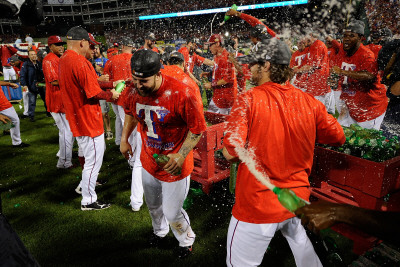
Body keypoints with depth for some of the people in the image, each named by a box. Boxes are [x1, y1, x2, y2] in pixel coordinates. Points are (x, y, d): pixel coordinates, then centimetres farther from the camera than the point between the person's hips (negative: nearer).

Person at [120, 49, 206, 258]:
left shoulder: (181, 94, -30)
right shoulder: (135, 91, -12)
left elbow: (197, 129, -20)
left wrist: (180, 156, -25)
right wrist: (124, 139, 10)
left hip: (174, 165, -5)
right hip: (148, 161, 6)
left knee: (172, 213, 8)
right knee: (153, 205, 27)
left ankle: (186, 240, 43)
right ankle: (160, 230, 61)